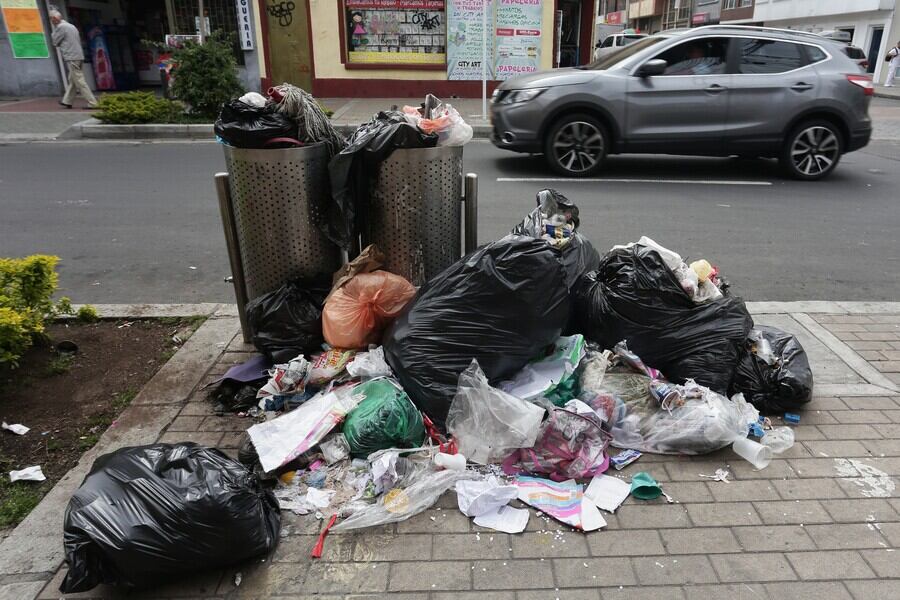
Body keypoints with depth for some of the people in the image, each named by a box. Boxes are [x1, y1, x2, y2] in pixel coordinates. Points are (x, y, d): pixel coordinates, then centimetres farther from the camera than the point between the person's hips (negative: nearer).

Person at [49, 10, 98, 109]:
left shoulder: (61, 27, -9)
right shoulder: (71, 26, 18)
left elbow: (55, 42, -1)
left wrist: (54, 29, 10)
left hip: (72, 58, -9)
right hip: (79, 56, 9)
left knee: (79, 82, -9)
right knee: (72, 80, 15)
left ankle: (92, 103, -13)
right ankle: (67, 101, 23)